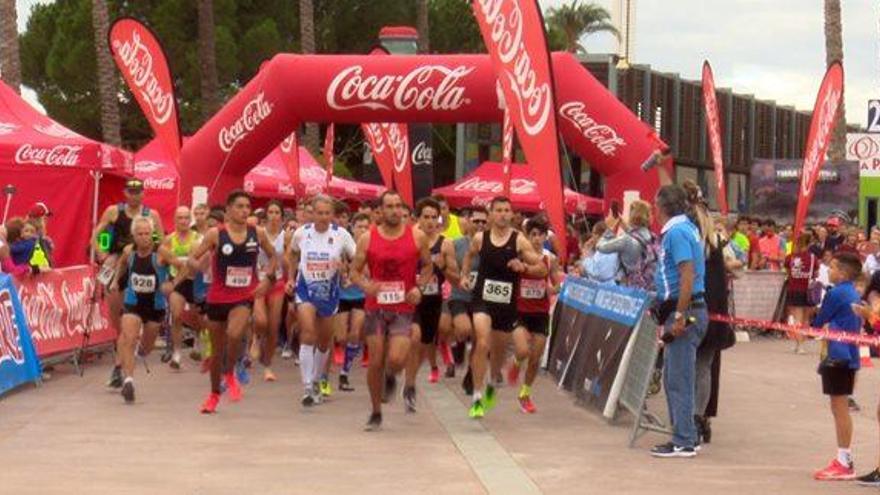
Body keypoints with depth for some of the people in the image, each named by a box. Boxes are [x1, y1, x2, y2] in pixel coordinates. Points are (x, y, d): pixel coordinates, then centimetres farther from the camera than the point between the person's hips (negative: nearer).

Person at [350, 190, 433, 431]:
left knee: (396, 359, -16)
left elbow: (428, 266, 12)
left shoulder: (417, 237, -1)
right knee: (375, 362, 2)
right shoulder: (368, 238, -1)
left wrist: (418, 287, -6)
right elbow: (355, 270, 4)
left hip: (404, 308, -1)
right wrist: (365, 285, -17)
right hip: (376, 307, 1)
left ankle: (390, 377, 23)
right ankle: (376, 413, 18)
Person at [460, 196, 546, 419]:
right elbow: (469, 255, 23)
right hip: (483, 298, -1)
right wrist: (464, 275, 10)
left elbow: (542, 269, -5)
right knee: (482, 343, -20)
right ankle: (477, 397, -15)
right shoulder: (480, 238, -1)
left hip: (507, 301, 1)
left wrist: (523, 268, -22)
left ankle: (492, 385, 48)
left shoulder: (519, 240, -6)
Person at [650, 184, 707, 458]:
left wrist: (679, 317, -24)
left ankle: (683, 442, -4)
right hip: (680, 311, 10)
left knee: (679, 379, -7)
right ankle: (686, 435, 21)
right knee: (674, 377, 15)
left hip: (685, 311, -10)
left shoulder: (677, 232, -16)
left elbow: (688, 277, -23)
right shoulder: (684, 227, 12)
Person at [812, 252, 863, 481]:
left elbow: (819, 323, -5)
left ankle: (844, 463, -4)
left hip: (837, 357, -9)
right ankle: (843, 460, 18)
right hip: (850, 356, 9)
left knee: (840, 407, -6)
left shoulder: (836, 294, -14)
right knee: (840, 408, 14)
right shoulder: (854, 295, 12)